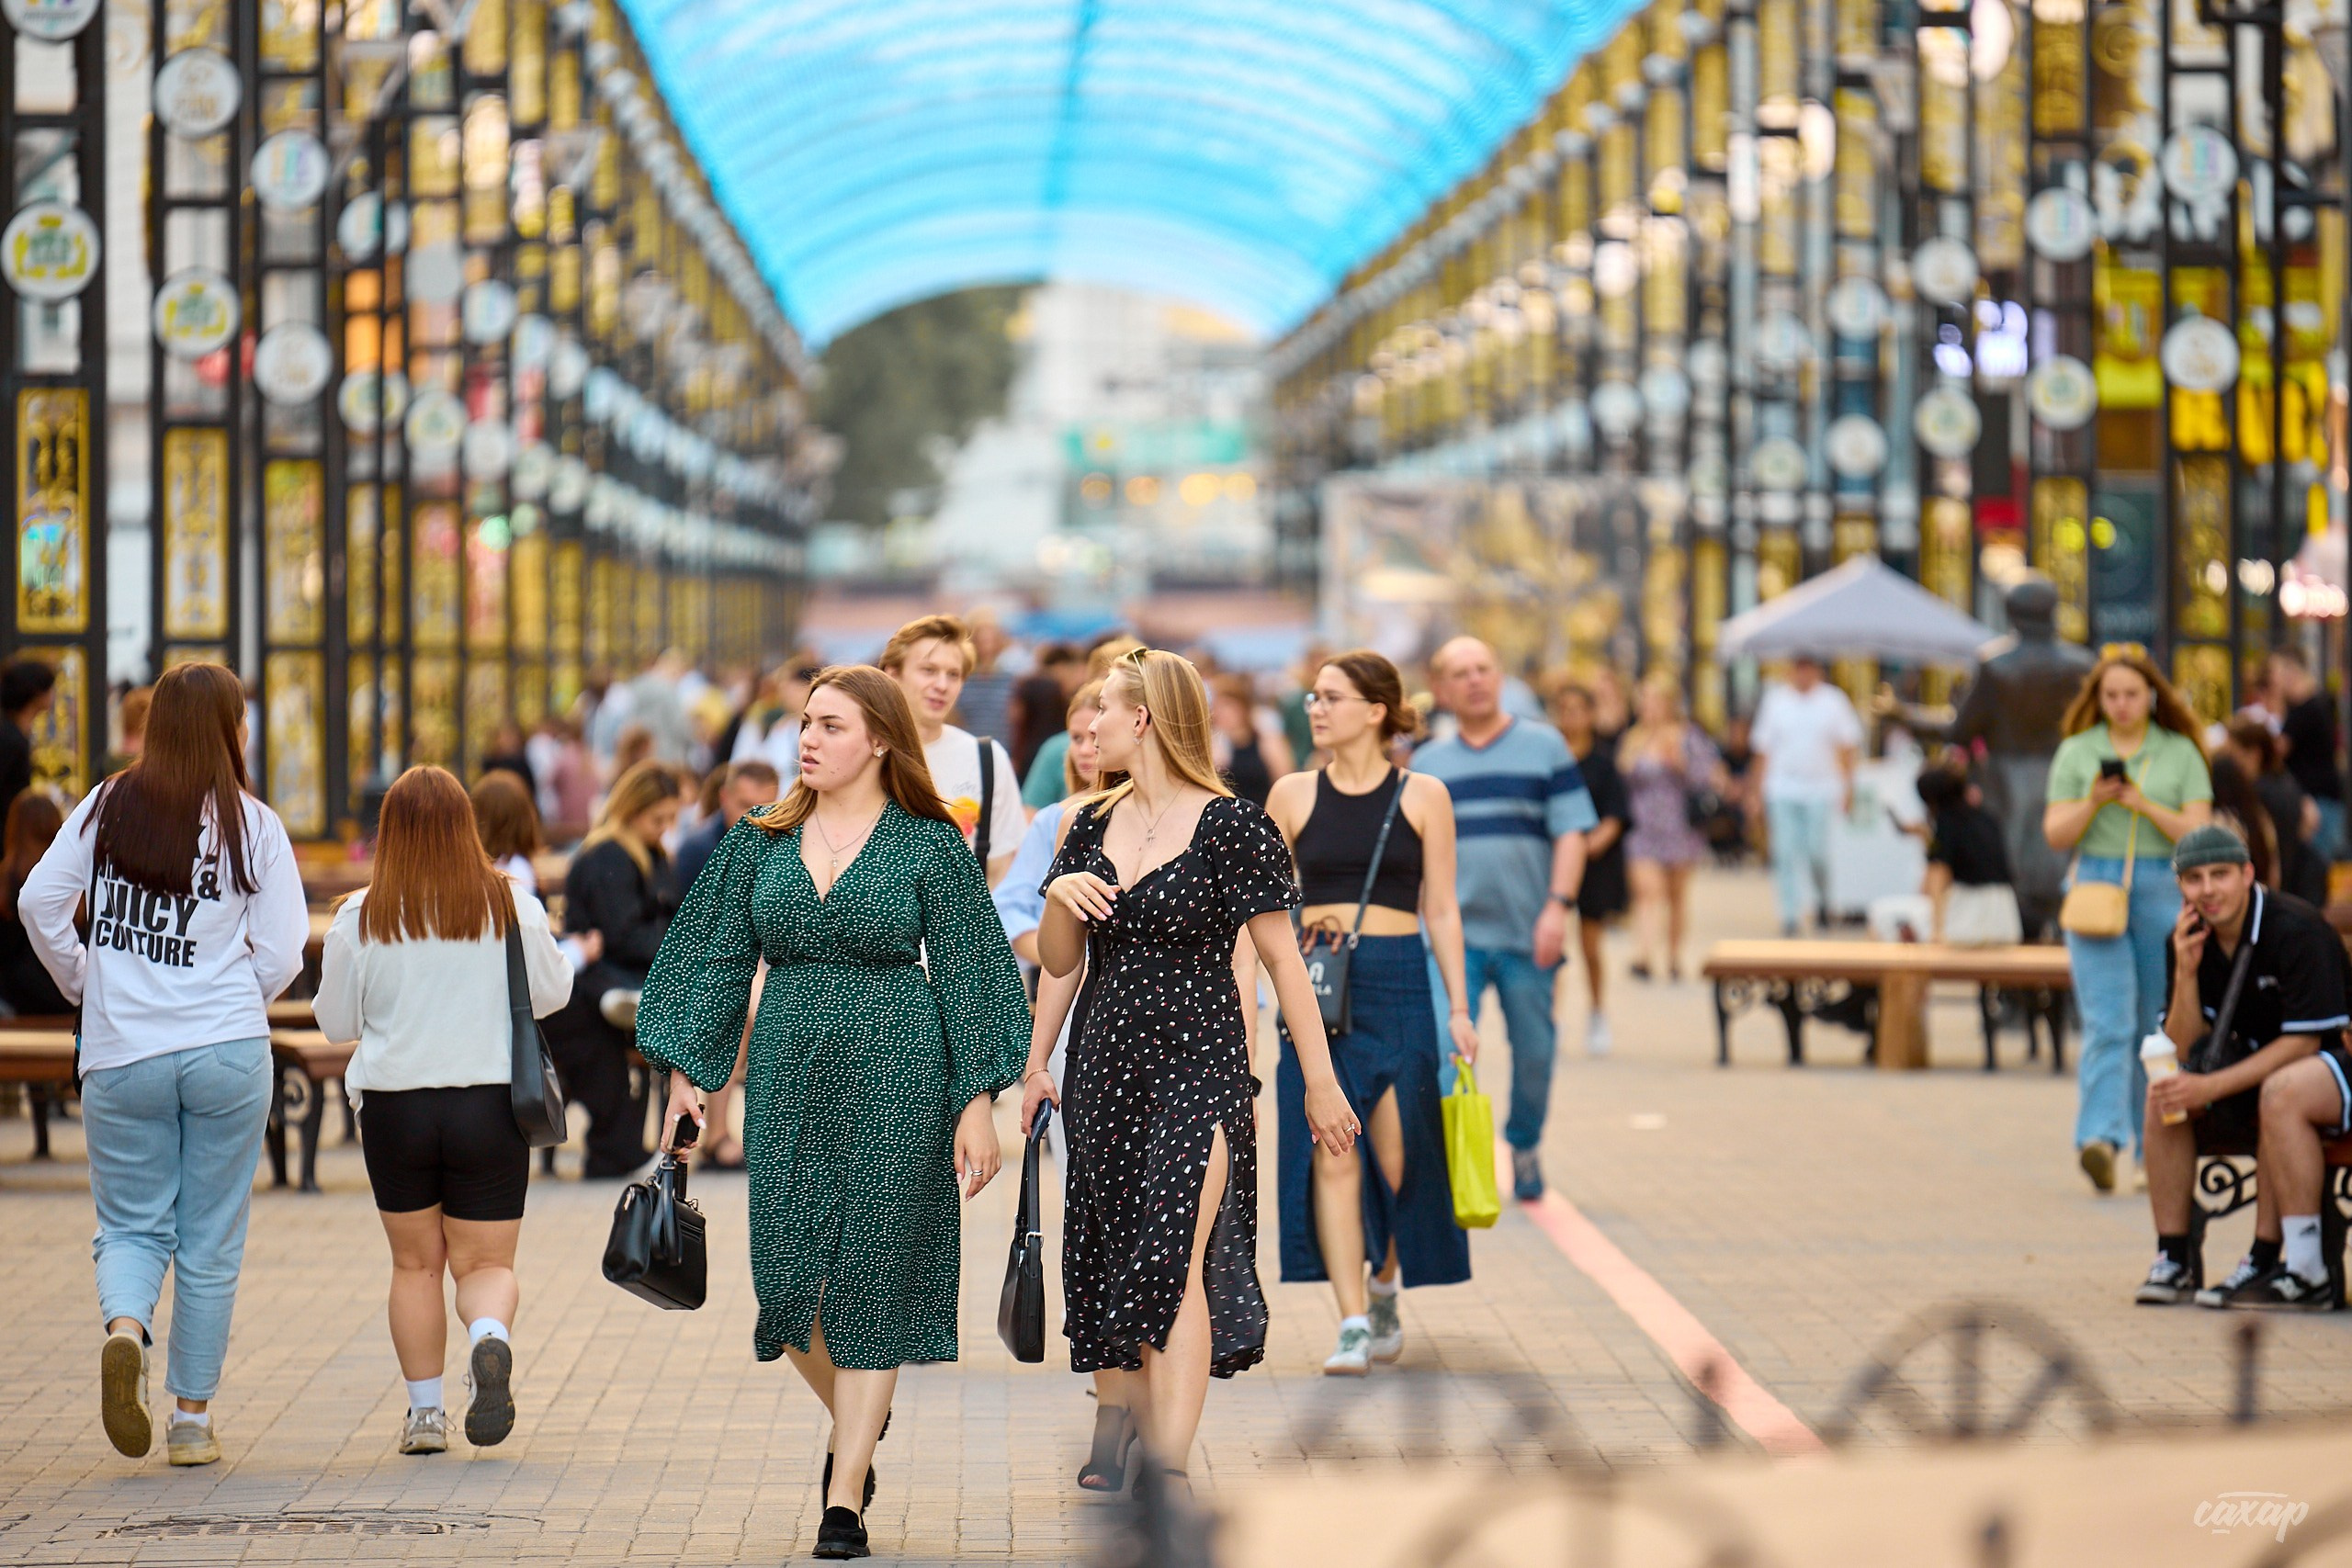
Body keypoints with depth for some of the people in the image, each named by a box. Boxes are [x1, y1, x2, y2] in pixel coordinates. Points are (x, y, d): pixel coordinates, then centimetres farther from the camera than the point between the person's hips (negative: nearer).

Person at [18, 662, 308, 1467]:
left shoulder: (107, 806, 3)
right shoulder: (253, 825, -2)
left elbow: (38, 902, -3)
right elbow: (282, 953, -5)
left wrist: (81, 981, 13)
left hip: (120, 1056, 1)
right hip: (227, 1053, -1)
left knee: (131, 1224, 12)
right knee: (211, 1241, 8)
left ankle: (124, 1329, -19)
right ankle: (194, 1418, 12)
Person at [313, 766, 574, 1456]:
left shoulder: (360, 918, -5)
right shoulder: (512, 907, -5)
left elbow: (336, 1022, 3)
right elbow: (552, 992, 7)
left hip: (394, 1106, 0)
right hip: (490, 1104, 0)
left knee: (415, 1262, 15)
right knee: (485, 1262, 8)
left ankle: (424, 1409, 15)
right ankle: (490, 1338, -23)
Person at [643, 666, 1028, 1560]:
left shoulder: (930, 846, -2)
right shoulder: (761, 841, 8)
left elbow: (965, 975, -2)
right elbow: (718, 961, 11)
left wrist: (976, 1104, -7)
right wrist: (685, 1075, 4)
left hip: (898, 1077, -3)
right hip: (789, 1074, 3)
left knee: (872, 1276, -3)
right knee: (787, 1272, 0)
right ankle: (855, 1420, 31)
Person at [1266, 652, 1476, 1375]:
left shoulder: (1422, 796, 3)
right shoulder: (1294, 794, 7)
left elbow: (1440, 910, 5)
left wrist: (1458, 1008, 1)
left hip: (1398, 982, -1)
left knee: (1396, 1156, 3)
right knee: (1331, 1154, -8)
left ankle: (1385, 1292, 28)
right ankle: (1352, 1324, -7)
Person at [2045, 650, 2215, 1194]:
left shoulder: (2181, 754, 7)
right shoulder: (2076, 753, 9)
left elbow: (2199, 831, 0)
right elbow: (2056, 835, 6)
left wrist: (2146, 806, -13)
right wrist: (2092, 802, -12)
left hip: (2163, 892, 1)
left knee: (2160, 1027, 6)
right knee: (2107, 1023, -14)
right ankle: (2101, 1138, -26)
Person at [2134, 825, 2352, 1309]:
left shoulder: (2296, 930, -21)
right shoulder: (2188, 941, -1)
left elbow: (2303, 1042, -24)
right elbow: (2187, 1051, -2)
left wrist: (2213, 1087, -29)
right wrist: (2186, 972, -18)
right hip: (2259, 1065, 7)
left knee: (2281, 1092, -37)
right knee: (2162, 1096, -10)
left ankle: (2304, 1273, -34)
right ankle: (2173, 1260, -7)